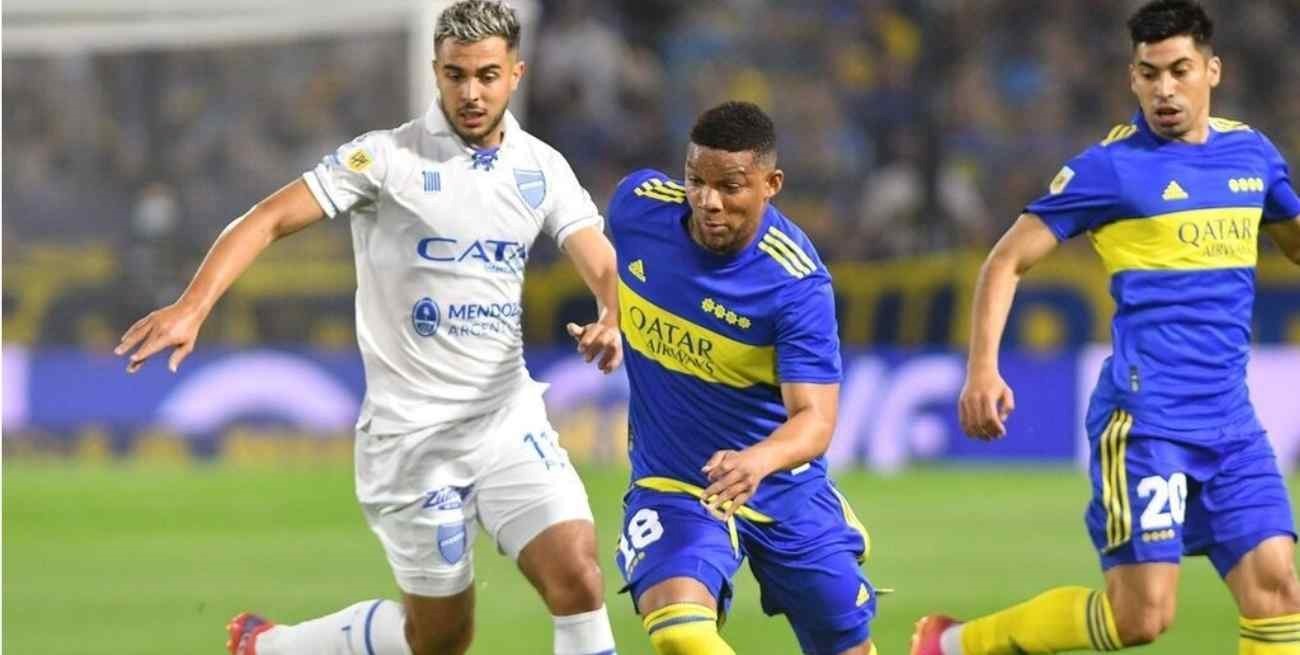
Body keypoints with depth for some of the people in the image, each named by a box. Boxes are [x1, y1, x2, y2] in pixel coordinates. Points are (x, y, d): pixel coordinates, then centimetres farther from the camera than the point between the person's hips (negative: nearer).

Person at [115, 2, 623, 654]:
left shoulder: (542, 169, 4)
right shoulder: (388, 158, -9)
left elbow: (604, 264, -5)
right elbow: (269, 219, -15)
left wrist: (613, 321, -29)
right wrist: (192, 307, -29)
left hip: (510, 419, 4)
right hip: (413, 429, -4)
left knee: (578, 579, -15)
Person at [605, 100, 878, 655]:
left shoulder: (796, 282, -24)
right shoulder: (636, 205, -13)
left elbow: (814, 418, -31)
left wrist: (758, 461, -50)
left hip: (782, 485, -1)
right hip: (672, 483, 1)